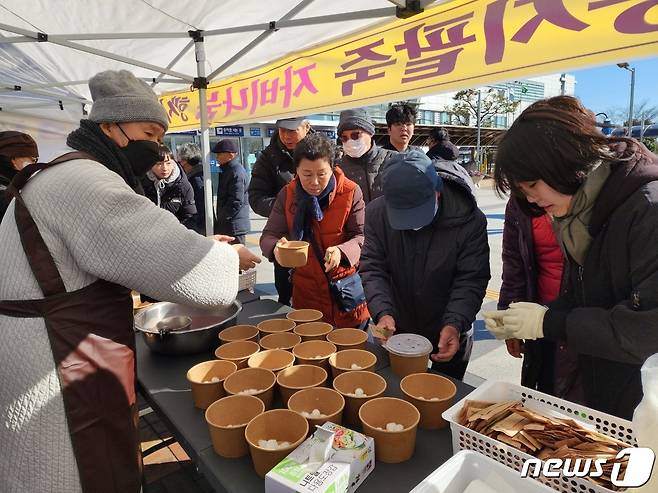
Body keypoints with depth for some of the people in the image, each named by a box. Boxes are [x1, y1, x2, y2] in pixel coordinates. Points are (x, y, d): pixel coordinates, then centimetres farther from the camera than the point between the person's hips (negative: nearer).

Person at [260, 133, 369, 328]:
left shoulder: (351, 192, -10)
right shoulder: (287, 195, -3)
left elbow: (362, 236, -9)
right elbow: (269, 235, -1)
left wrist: (342, 252, -30)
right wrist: (276, 247, -25)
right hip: (306, 291, 2)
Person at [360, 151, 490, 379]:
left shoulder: (470, 220, -21)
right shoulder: (376, 213, -16)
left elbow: (471, 280, -17)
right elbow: (372, 268, -13)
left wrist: (455, 324, -31)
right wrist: (383, 312, -27)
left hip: (448, 336, -1)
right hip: (396, 330, 2)